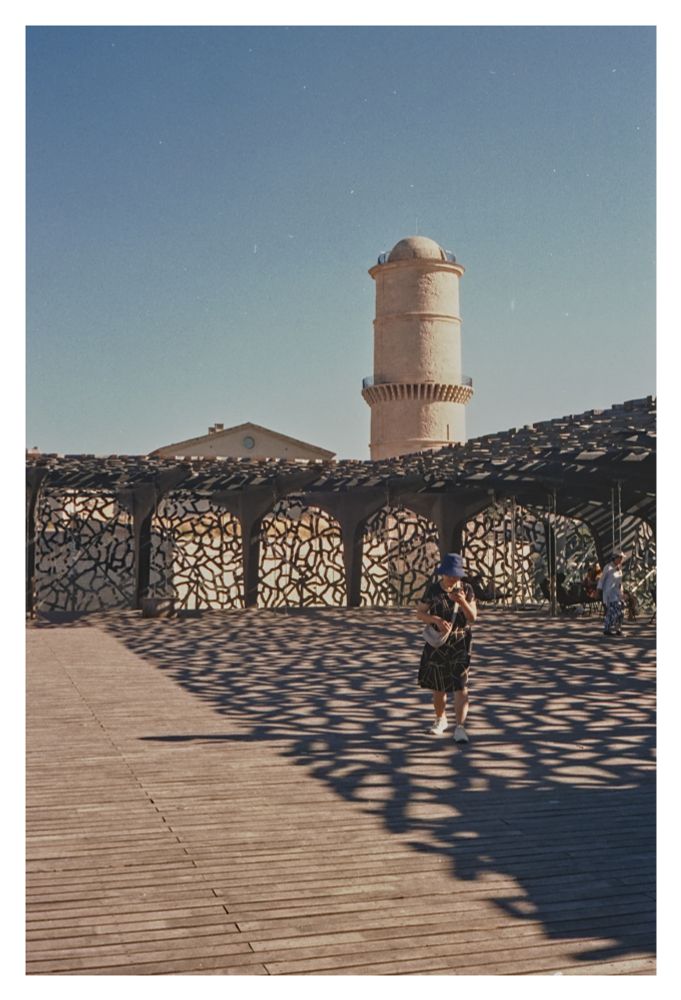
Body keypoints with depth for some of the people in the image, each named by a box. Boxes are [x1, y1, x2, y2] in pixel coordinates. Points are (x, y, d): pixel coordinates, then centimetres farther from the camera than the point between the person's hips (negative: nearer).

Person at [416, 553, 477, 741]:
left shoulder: (466, 589, -2)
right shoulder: (433, 589, -3)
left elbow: (472, 618, -4)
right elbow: (420, 613, -2)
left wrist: (463, 602, -24)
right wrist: (437, 620, -20)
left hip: (460, 642, -1)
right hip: (437, 642, 1)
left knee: (460, 685, -13)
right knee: (438, 685, 12)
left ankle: (459, 727, -14)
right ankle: (441, 720, 36)